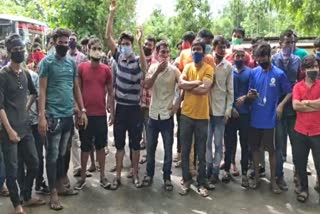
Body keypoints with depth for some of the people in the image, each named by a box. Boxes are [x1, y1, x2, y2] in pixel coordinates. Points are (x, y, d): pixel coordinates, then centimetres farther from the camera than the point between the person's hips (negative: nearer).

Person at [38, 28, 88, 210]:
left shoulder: (72, 63, 10)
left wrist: (82, 110, 10)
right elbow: (42, 90, -8)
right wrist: (42, 115, -15)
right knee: (53, 154, 3)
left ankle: (60, 185, 29)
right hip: (53, 116, -5)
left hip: (69, 115, 5)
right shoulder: (47, 62, -6)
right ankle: (53, 192, 13)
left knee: (63, 153, 16)